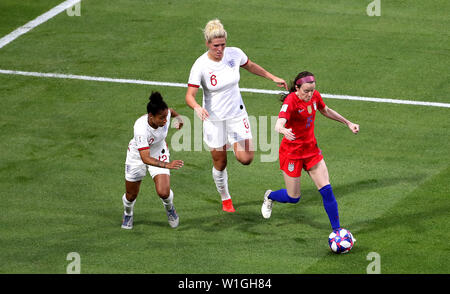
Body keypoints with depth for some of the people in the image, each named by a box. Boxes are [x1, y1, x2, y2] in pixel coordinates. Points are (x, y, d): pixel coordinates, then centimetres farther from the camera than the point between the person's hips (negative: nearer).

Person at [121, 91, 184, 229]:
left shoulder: (165, 114, -27)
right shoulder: (141, 128, -41)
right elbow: (145, 158, -43)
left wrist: (178, 117, 18)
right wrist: (167, 165, -53)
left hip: (159, 154, 3)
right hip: (137, 156, -3)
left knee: (164, 193, -15)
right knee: (131, 195, 12)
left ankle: (169, 208, 22)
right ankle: (128, 214, 48)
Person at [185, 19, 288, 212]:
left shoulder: (235, 54, -11)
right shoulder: (200, 65, -21)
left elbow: (250, 66, 12)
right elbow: (190, 95, -22)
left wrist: (273, 78, 16)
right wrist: (197, 107, -43)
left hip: (236, 113, 2)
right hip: (213, 118, -2)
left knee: (245, 159, -11)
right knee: (220, 164, 8)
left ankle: (237, 146, 26)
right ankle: (225, 199, 34)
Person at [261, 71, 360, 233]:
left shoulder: (315, 96, -4)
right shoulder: (291, 101, -25)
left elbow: (326, 111, 18)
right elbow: (279, 124, -40)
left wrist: (348, 123, 21)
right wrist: (283, 130, -64)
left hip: (311, 148, 5)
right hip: (292, 151, -5)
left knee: (326, 190, -5)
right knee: (293, 198, 5)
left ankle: (336, 229, 2)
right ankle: (269, 196, 38)